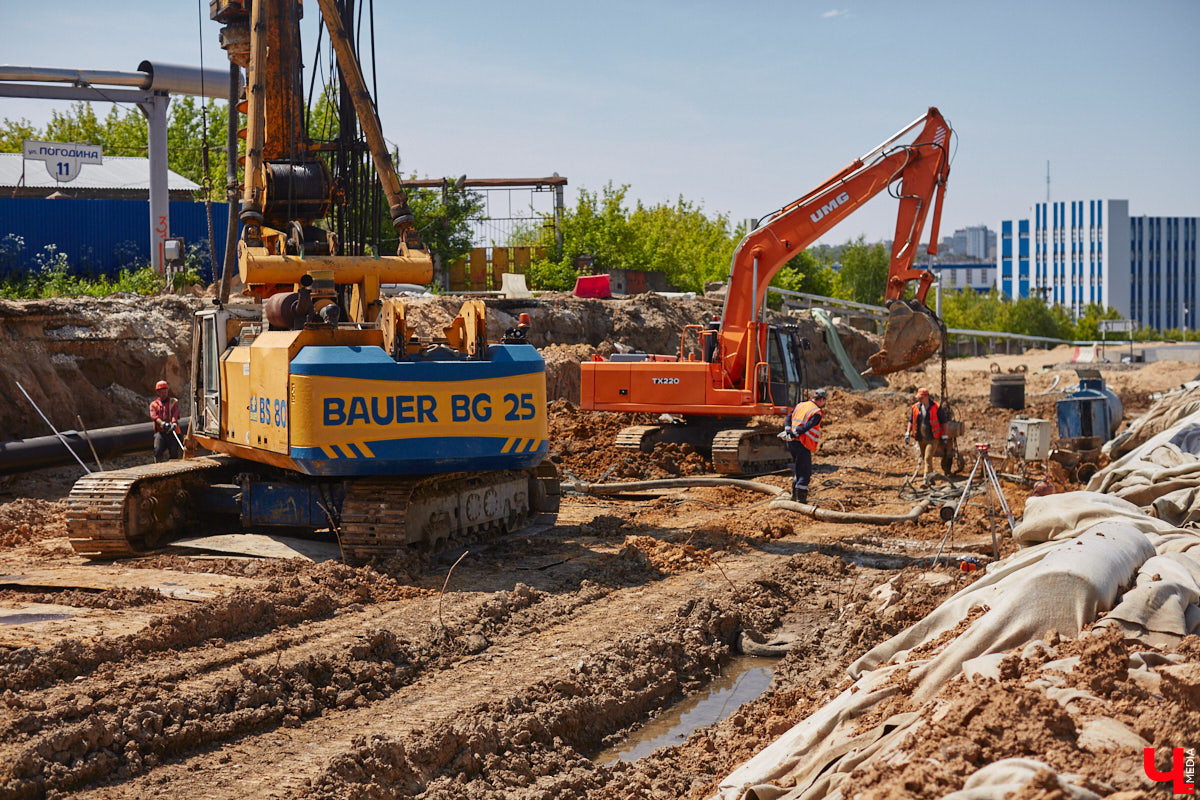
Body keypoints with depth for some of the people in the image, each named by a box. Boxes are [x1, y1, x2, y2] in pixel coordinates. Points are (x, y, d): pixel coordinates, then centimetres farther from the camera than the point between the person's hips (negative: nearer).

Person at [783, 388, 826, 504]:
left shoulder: (800, 405, 13)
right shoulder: (817, 413, -9)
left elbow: (789, 418, 5)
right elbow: (806, 427, -20)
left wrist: (788, 431, -4)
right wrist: (795, 434, -17)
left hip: (791, 442, 7)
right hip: (802, 444, -7)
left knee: (797, 469, 22)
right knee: (805, 472, 0)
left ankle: (794, 494, 26)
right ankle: (801, 497, -6)